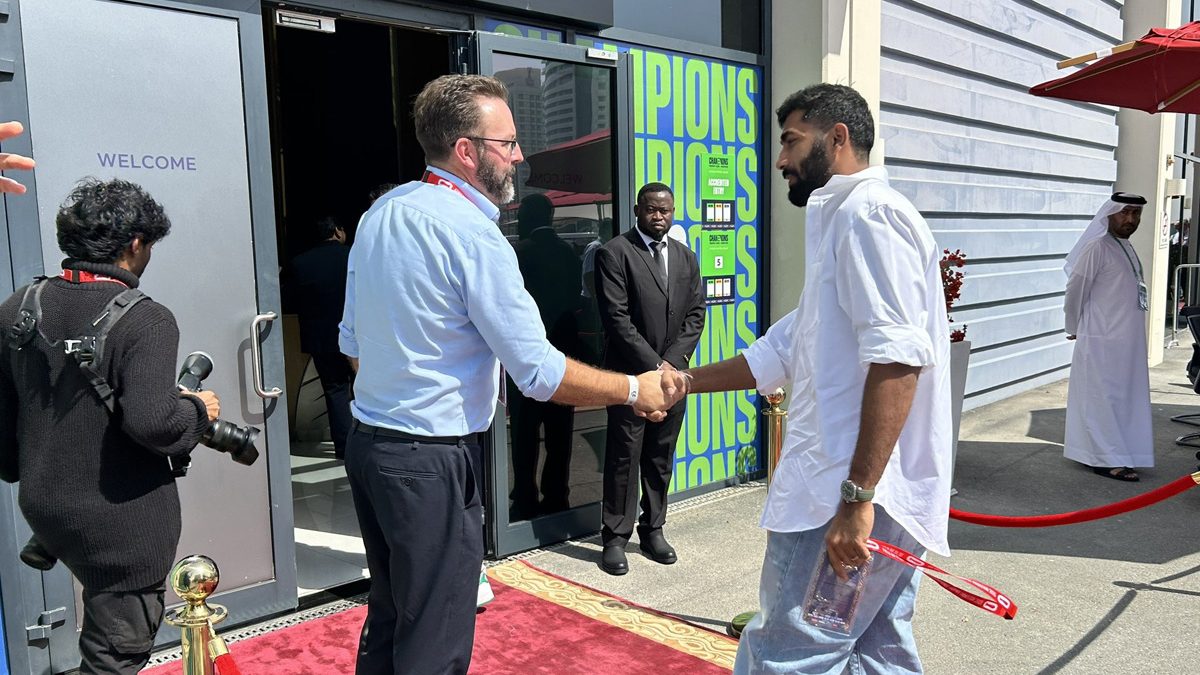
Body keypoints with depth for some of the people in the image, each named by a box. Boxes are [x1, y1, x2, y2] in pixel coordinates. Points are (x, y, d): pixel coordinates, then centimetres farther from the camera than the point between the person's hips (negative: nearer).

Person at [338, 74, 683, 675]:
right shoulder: (472, 232, -18)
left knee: (388, 616, 22)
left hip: (367, 440, 9)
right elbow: (540, 373, -17)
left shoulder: (380, 213, 8)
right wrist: (636, 389, -5)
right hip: (430, 460, -9)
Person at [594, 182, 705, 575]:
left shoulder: (685, 257, 12)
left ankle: (652, 529, 25)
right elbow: (616, 318, -12)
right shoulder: (614, 253, -6)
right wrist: (652, 365, -15)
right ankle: (615, 538, 11)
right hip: (631, 374, -5)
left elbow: (695, 314, 8)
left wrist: (671, 361, -6)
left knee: (662, 458, 12)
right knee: (624, 458, 1)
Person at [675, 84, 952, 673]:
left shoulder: (870, 213, -11)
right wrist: (683, 383, 22)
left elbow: (897, 357, -23)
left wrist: (856, 496, -25)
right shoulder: (839, 222, 22)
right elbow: (784, 350, 24)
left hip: (848, 496, -11)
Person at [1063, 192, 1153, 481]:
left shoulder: (1127, 248, 13)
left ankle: (1114, 454, 23)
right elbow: (1075, 291, -12)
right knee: (1103, 399, -1)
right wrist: (1074, 329, -1)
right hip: (1101, 341, -8)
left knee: (1122, 398, 13)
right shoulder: (1097, 248, -14)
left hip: (1128, 341, 8)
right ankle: (1108, 460, 5)